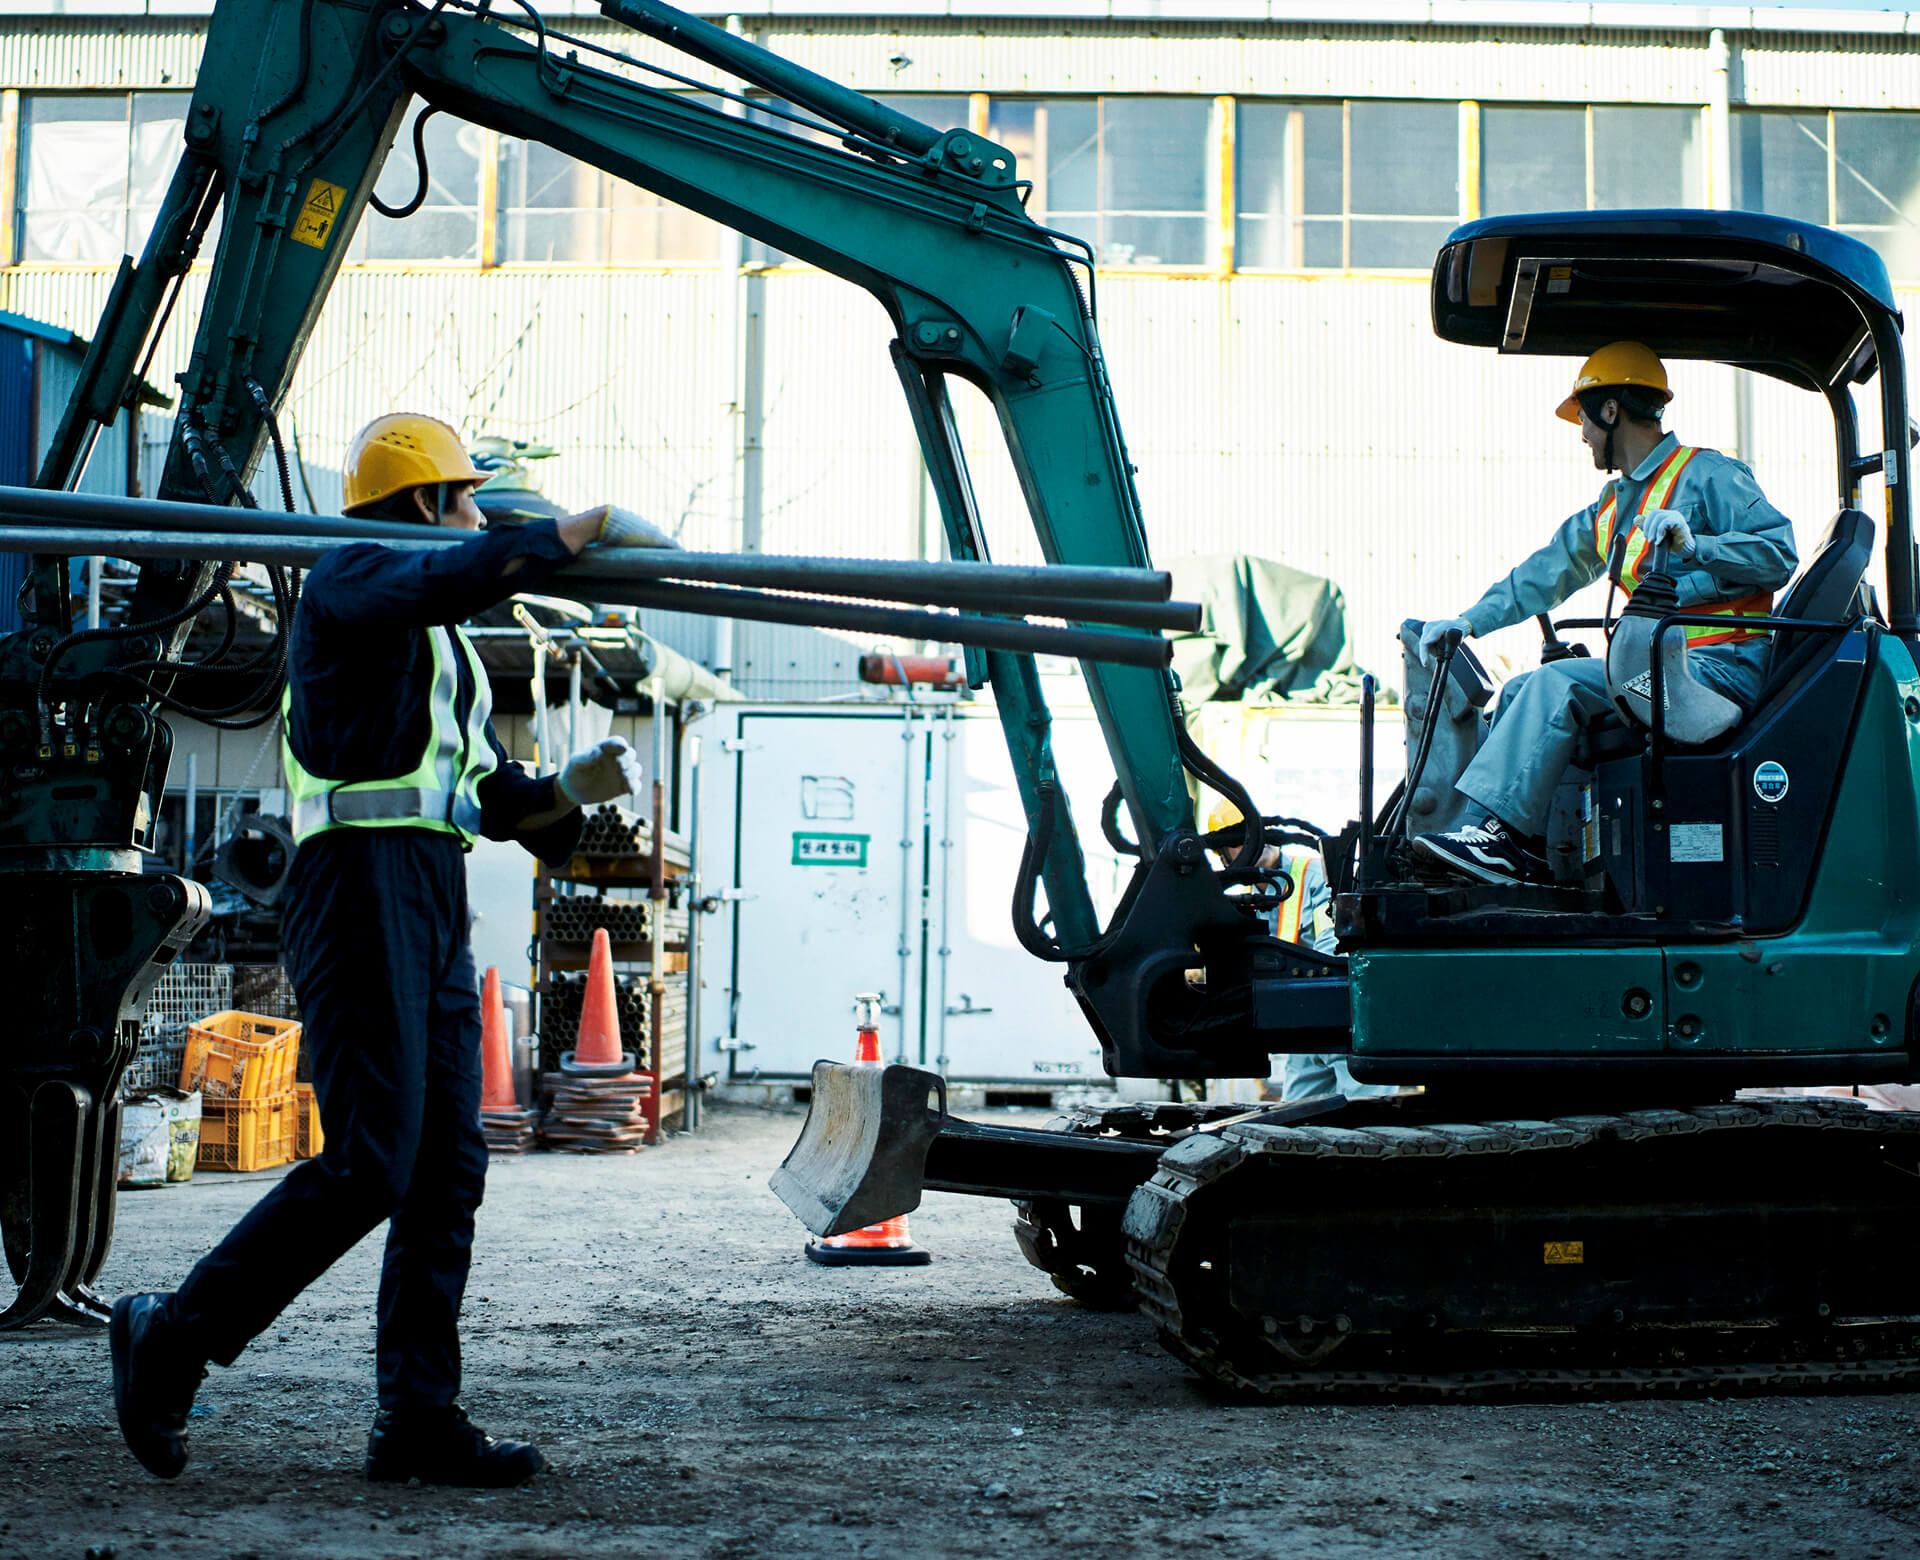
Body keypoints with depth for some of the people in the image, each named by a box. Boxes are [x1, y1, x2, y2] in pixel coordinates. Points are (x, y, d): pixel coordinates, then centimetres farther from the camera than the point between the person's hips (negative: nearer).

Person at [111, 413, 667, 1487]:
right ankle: (172, 1338, -1)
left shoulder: (446, 647, 29)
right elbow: (448, 580, -24)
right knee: (370, 1164, -14)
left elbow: (494, 794, 25)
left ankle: (419, 1416, 4)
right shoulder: (353, 579, 1)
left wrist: (570, 791, 7)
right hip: (364, 882, -9)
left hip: (436, 902, 9)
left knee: (448, 1168, 2)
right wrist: (570, 535, -17)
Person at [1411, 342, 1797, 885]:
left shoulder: (1707, 475, -5)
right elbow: (1548, 571, 27)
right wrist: (1469, 621, 20)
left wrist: (1693, 546, -26)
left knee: (1559, 683, -23)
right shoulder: (1612, 506, 23)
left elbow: (1780, 554, -15)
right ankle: (1526, 851, -4)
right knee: (1522, 692, 4)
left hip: (1724, 667, -9)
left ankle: (1504, 833, -23)